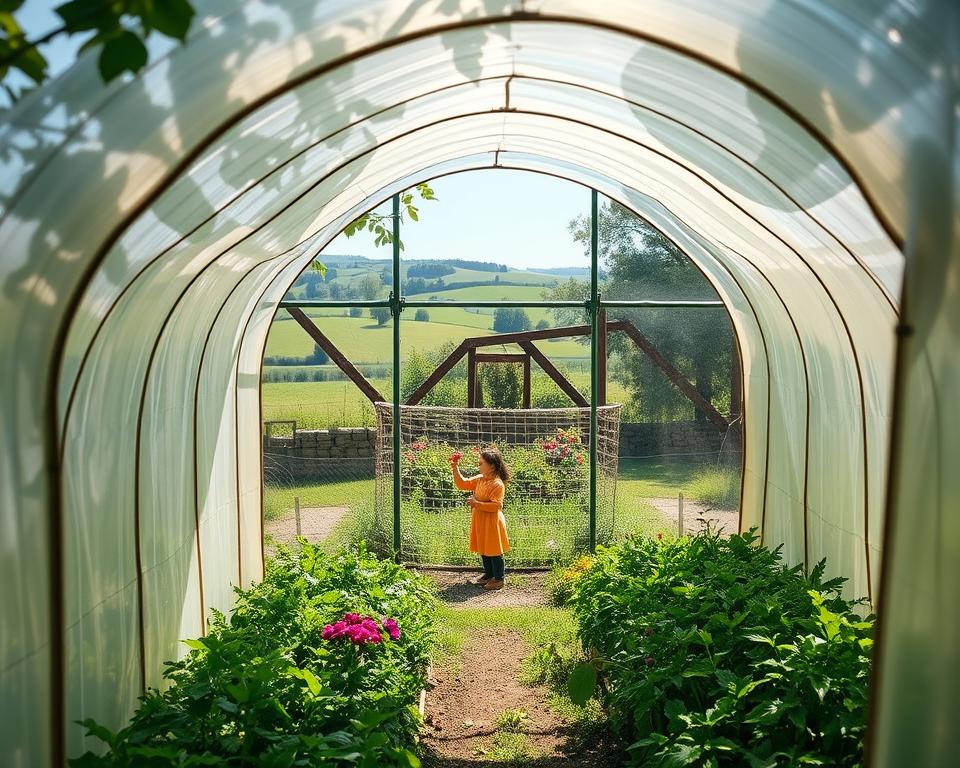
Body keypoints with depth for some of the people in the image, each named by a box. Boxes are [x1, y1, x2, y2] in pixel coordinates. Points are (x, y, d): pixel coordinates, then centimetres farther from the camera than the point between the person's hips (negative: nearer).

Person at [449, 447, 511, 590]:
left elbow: (495, 505, -24)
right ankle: (489, 575, 32)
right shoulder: (479, 479, 6)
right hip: (480, 521, 9)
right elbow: (462, 484, 12)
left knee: (494, 552, 1)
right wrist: (455, 470, -1)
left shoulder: (498, 484, -20)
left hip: (492, 523, -9)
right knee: (483, 551, 18)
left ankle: (499, 579, 11)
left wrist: (477, 504, -28)